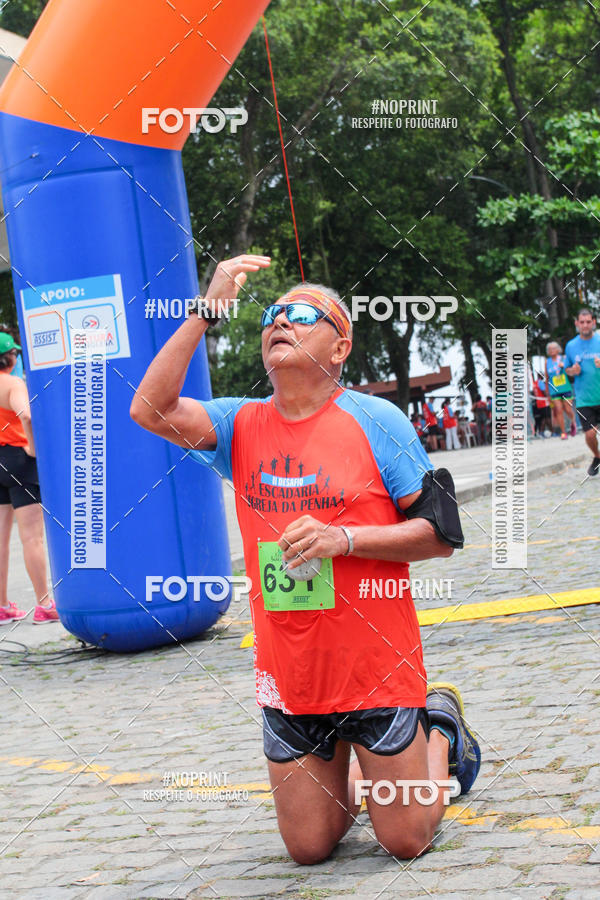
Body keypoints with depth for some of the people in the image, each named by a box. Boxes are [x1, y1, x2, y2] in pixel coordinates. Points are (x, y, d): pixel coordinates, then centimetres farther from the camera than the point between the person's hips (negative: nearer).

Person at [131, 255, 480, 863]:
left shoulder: (375, 422, -6)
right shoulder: (243, 425, 3)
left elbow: (441, 533, -7)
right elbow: (150, 408, -14)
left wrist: (344, 538, -20)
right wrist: (207, 309, -17)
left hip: (377, 669, -3)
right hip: (289, 677, 3)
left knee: (406, 841, 4)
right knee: (308, 848, 9)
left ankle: (441, 729, 32)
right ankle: (353, 769, 38)